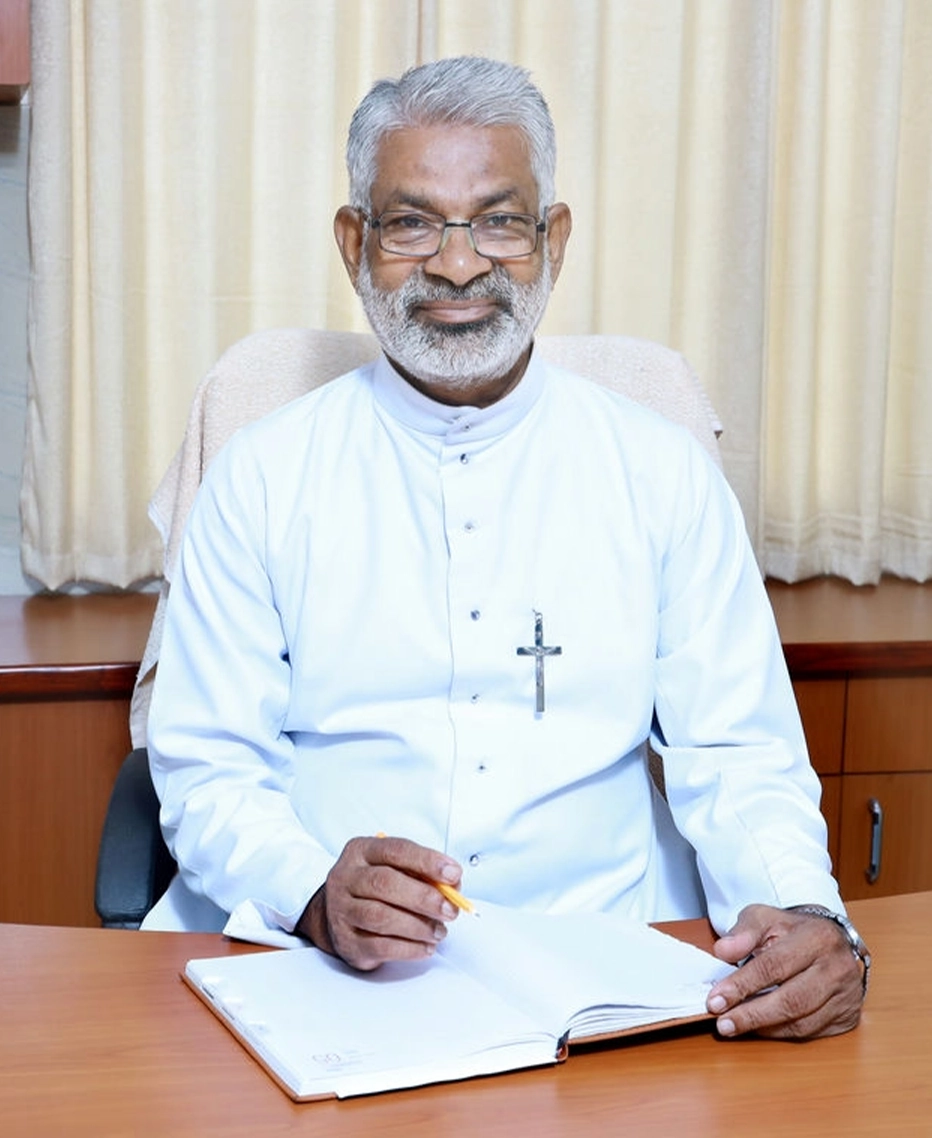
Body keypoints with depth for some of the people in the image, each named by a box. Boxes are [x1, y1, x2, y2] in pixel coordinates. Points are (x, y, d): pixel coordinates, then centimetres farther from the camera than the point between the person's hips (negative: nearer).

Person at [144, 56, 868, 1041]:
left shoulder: (665, 477, 8)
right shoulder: (262, 478, 5)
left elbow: (739, 757, 4)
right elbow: (208, 772, 1)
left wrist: (803, 912, -18)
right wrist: (315, 891, -21)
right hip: (321, 966, -1)